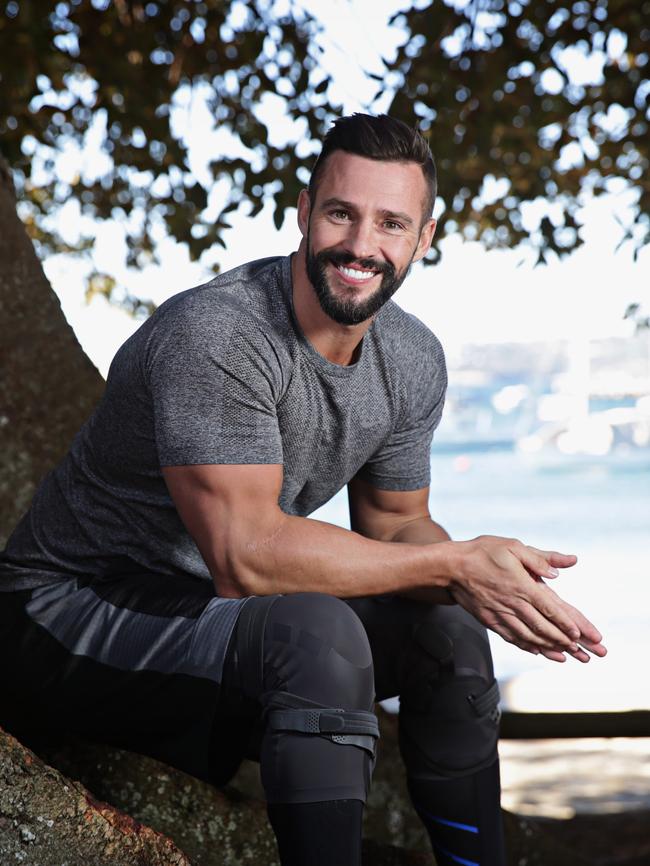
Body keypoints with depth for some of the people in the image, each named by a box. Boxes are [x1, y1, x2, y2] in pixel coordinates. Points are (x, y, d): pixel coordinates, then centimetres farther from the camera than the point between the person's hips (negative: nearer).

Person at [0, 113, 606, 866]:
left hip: (211, 604, 8)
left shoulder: (413, 363, -1)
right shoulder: (215, 337, -27)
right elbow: (245, 556, -31)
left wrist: (484, 584, -15)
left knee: (446, 625, 1)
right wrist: (453, 564, -26)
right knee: (320, 635, -32)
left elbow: (395, 526, 8)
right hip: (75, 607, -8)